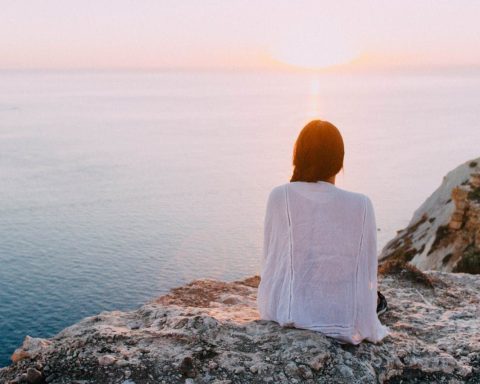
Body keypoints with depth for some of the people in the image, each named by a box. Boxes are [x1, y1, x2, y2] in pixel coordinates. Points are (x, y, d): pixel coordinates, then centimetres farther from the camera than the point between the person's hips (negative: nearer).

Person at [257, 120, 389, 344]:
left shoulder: (279, 197, -11)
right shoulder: (361, 205, -11)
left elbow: (270, 259, -3)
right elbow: (368, 271, -4)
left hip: (286, 312, 0)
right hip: (344, 318, 0)